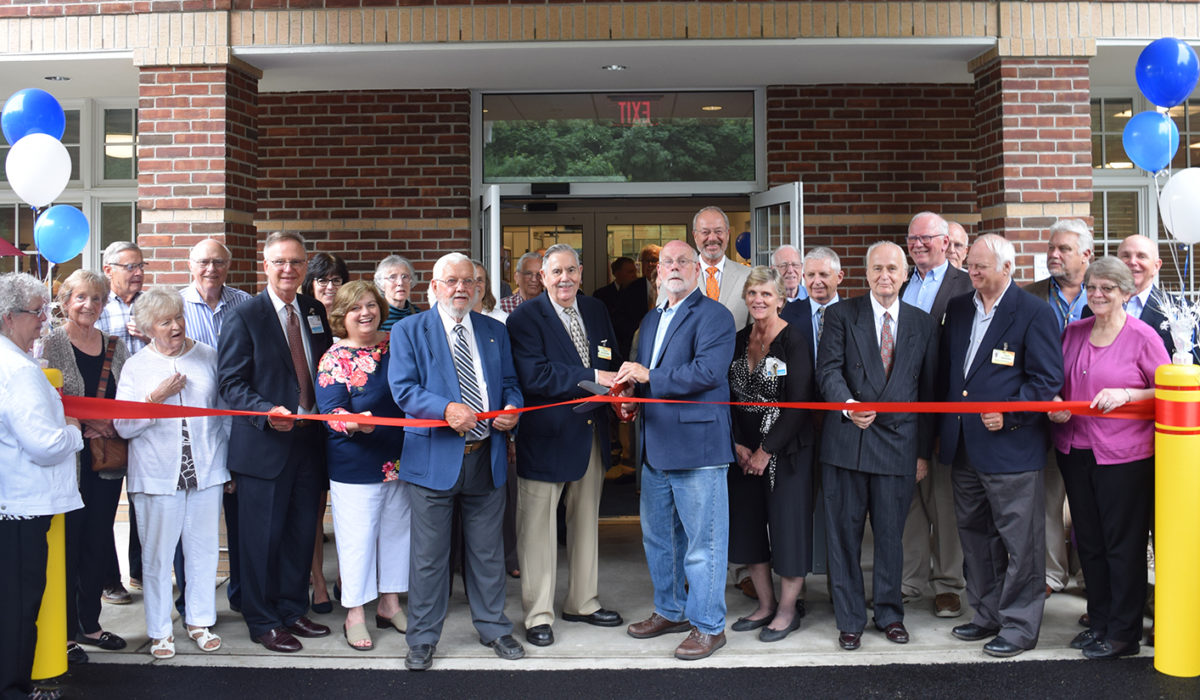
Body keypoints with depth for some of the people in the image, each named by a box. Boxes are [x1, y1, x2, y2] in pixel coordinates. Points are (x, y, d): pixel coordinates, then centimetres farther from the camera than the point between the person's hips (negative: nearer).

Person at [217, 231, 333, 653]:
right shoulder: (244, 317, -6)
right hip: (264, 444, -5)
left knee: (302, 532, 14)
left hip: (309, 440, 6)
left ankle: (293, 610, 30)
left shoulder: (315, 312, 10)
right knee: (263, 537, 4)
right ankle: (263, 622, 18)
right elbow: (232, 383, -10)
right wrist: (267, 412, -24)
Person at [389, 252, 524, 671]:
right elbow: (403, 389, -8)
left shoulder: (495, 332, 13)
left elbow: (510, 383, 16)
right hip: (434, 459, -3)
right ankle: (423, 638, 18)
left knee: (487, 550, 14)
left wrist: (513, 408, -8)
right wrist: (447, 409, -25)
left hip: (487, 458, 3)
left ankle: (493, 628, 29)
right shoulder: (409, 331, 2)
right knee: (429, 555, 4)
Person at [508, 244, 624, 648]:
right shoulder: (525, 318, -10)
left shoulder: (596, 311, 11)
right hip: (545, 437, -6)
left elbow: (612, 363, 19)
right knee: (539, 528, 2)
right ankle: (538, 614, 15)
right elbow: (534, 376, -22)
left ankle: (582, 602, 32)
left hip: (591, 433, 7)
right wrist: (593, 378, -24)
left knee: (586, 521, 17)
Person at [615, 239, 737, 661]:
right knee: (658, 538, 18)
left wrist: (649, 377, -17)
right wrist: (631, 399, 7)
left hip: (697, 445, -8)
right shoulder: (651, 321, 19)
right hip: (655, 448, 9)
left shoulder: (714, 316, -7)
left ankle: (708, 626, 11)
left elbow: (709, 371, -21)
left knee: (703, 542, -1)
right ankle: (670, 611, 34)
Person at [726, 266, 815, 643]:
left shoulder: (793, 340, -11)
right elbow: (730, 397, 9)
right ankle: (765, 605, 26)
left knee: (787, 526, 1)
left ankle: (787, 611, 16)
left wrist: (767, 450, -15)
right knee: (748, 525, 11)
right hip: (745, 452, 6)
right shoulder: (739, 340, 7)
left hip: (785, 450, -6)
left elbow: (799, 403, -15)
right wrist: (738, 445, -3)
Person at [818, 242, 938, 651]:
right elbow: (829, 370, -6)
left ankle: (890, 614, 26)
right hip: (846, 440, -1)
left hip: (898, 443, 1)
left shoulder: (923, 324, 10)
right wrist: (849, 406, -26)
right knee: (845, 533, 5)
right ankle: (849, 619, 17)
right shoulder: (842, 315, 4)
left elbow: (927, 390, 10)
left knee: (891, 534, 8)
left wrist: (924, 452, 7)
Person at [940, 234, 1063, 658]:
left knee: (1019, 541, 1)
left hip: (1011, 446, -7)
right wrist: (941, 428, 12)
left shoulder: (1034, 313, -6)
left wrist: (1009, 413, -18)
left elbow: (1048, 380, -9)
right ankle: (987, 615, 30)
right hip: (963, 446, 7)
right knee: (975, 536, 16)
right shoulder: (958, 309, 13)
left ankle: (1019, 626, 14)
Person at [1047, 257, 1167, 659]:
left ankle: (1123, 634, 12)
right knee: (1089, 542, 13)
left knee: (1123, 544, 1)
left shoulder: (1143, 337, -6)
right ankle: (1099, 622, 26)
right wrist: (1057, 406, -2)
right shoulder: (1074, 332, 9)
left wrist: (1127, 394, -19)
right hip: (1076, 451, 6)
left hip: (1124, 456, -5)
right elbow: (1059, 385, 18)